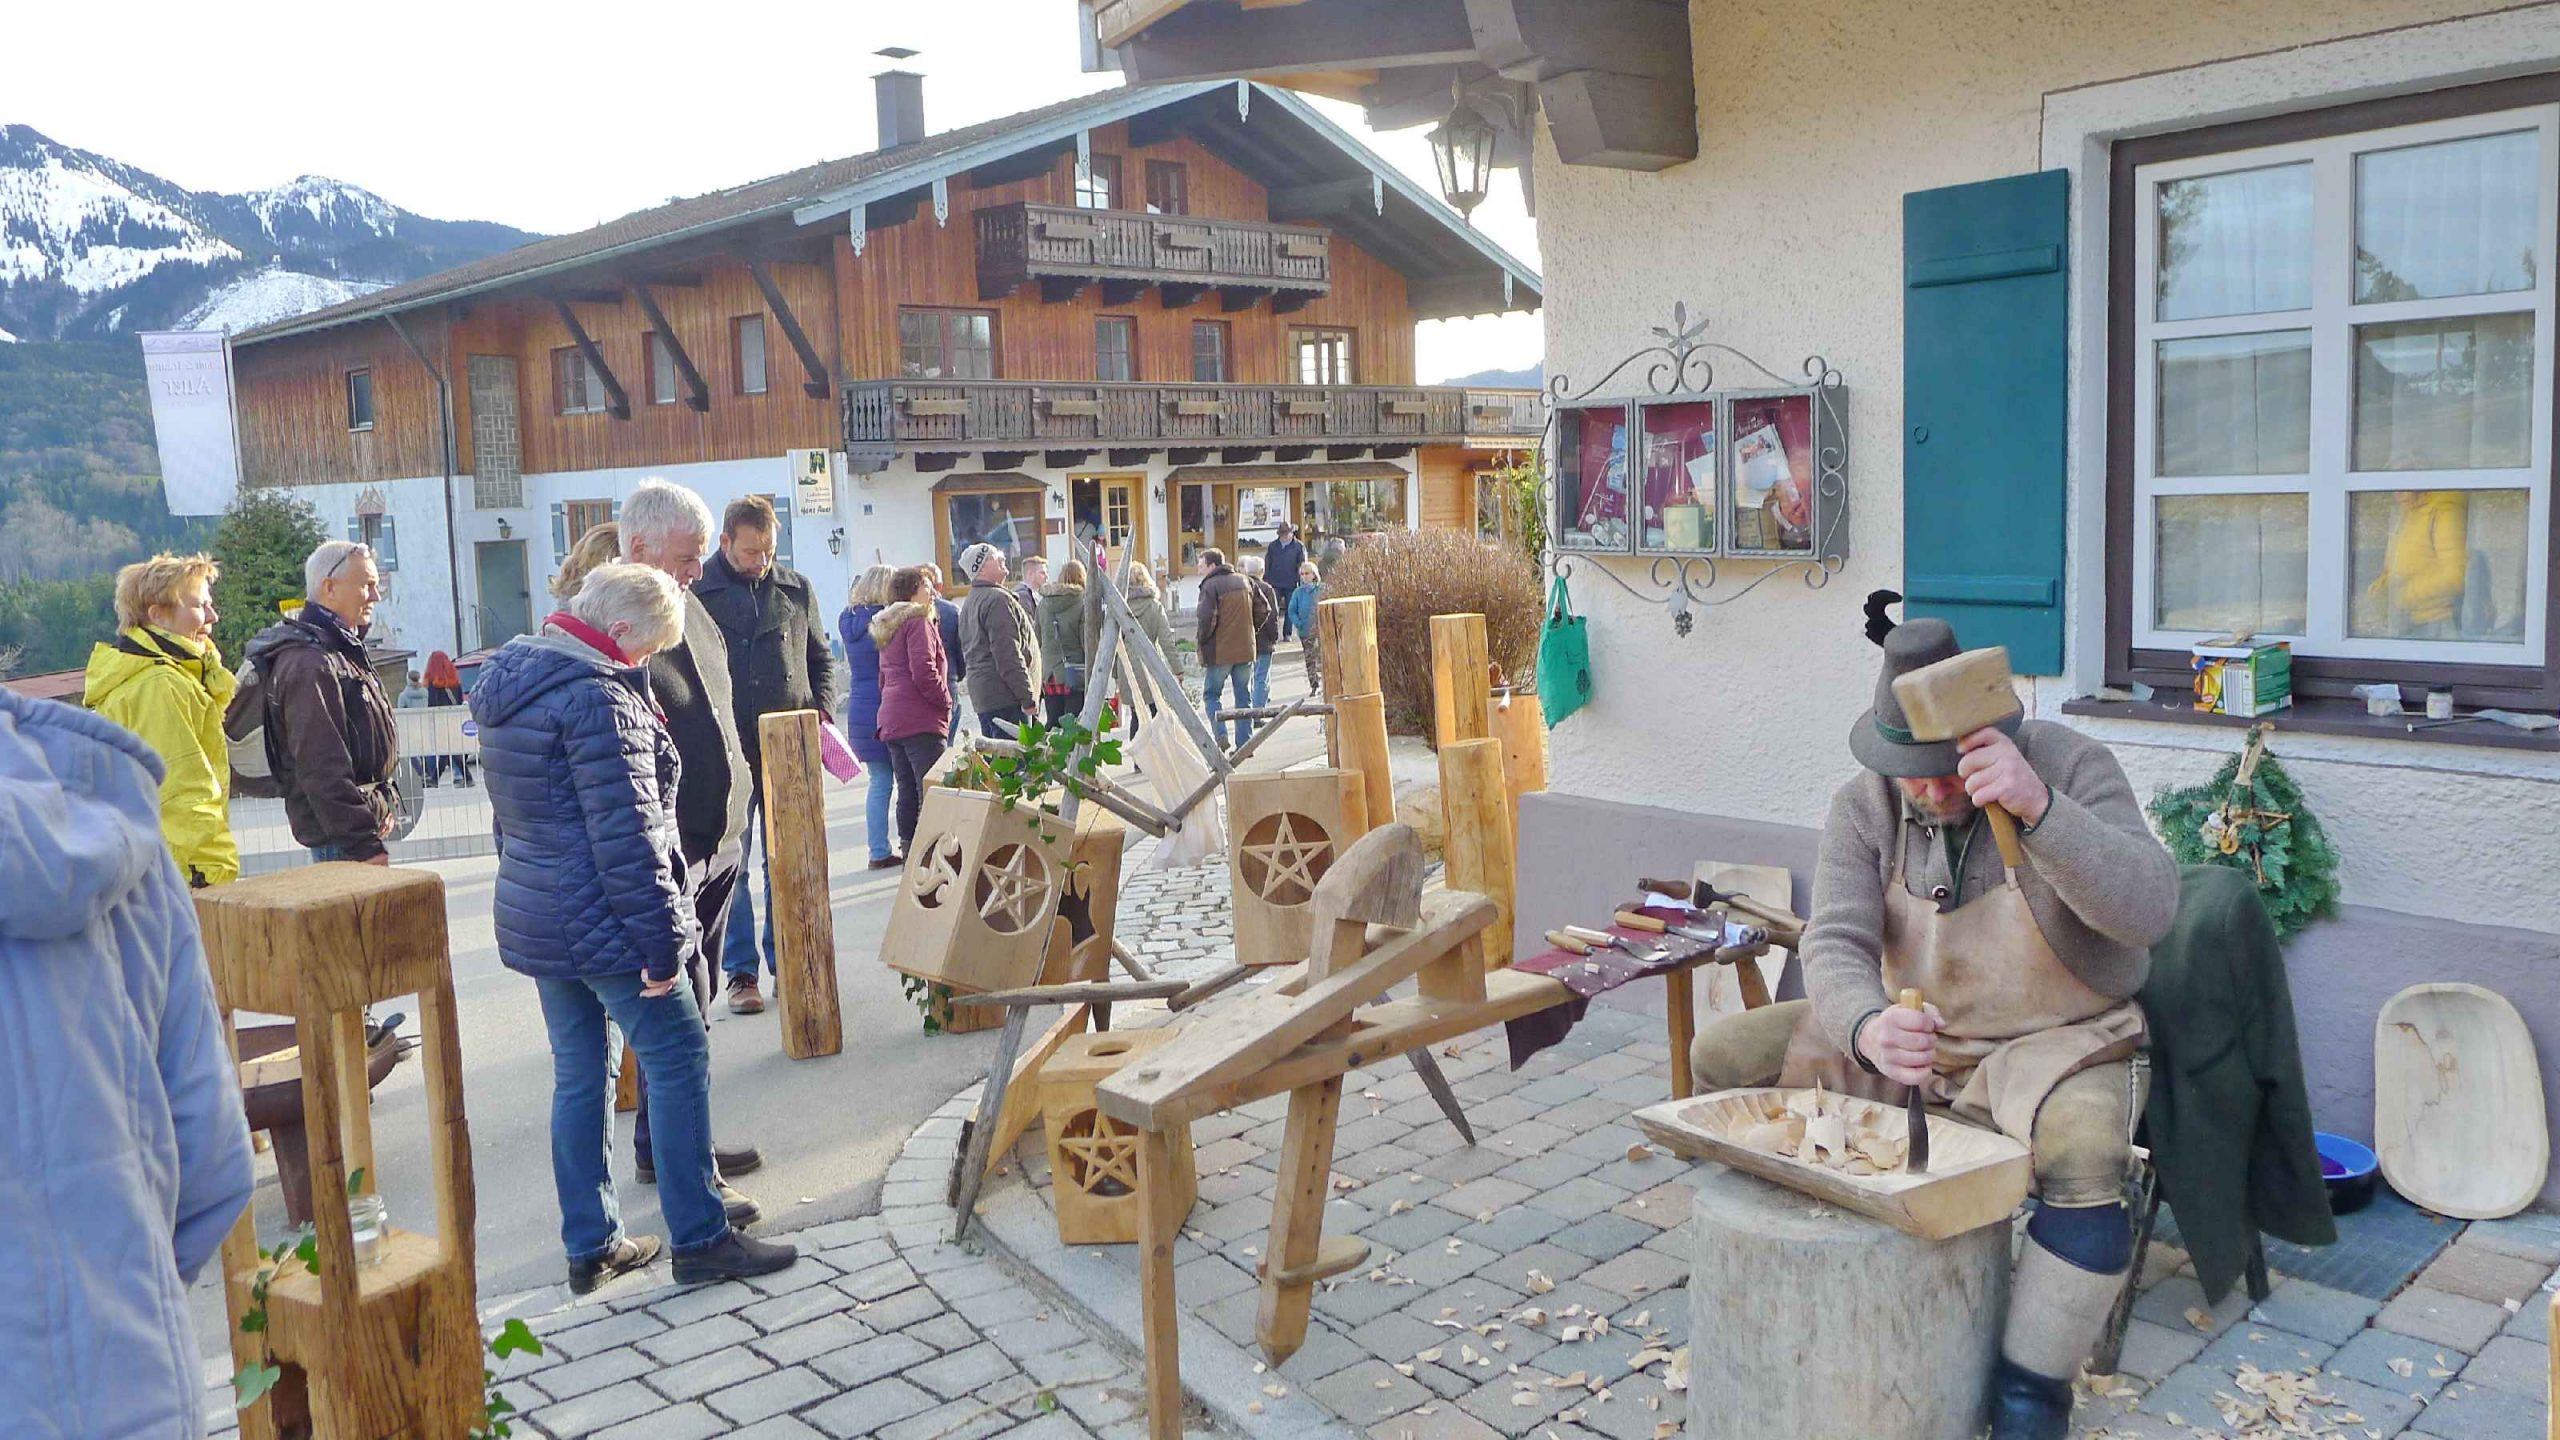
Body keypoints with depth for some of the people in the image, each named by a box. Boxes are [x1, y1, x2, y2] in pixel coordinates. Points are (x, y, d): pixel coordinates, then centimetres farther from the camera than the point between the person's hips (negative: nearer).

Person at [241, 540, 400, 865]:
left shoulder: (344, 650, 16)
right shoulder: (308, 664, -17)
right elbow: (321, 767, -22)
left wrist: (382, 804, 20)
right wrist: (364, 844, -23)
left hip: (363, 823, 10)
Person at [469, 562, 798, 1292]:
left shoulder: (511, 681, 12)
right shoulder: (596, 695, -19)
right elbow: (624, 833, -22)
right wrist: (660, 940, -18)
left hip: (533, 921, 10)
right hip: (601, 923, -9)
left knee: (578, 1076, 14)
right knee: (678, 1062, 0)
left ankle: (591, 1245, 21)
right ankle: (699, 1239, 6)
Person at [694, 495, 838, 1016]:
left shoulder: (797, 589, 8)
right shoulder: (696, 592, -3)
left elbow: (821, 658, 17)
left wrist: (820, 710, 1)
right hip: (726, 752, -3)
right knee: (730, 864, 4)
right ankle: (741, 970, 13)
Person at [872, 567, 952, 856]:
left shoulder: (888, 627, 22)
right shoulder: (918, 621, -7)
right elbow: (924, 671, -17)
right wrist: (945, 701, -6)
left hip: (892, 720, 9)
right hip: (921, 719, -9)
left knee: (907, 792, 11)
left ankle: (908, 850, 13)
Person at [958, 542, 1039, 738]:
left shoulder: (969, 604, 20)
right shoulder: (998, 599, -12)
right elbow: (1008, 654, -19)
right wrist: (1027, 697, -17)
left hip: (981, 695, 10)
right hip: (1004, 698, -10)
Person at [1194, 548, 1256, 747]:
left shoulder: (1210, 585, -10)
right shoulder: (1244, 582, 12)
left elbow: (1207, 618, -21)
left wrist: (1201, 639, -5)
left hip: (1220, 651, -6)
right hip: (1246, 649, 6)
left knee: (1211, 694, 8)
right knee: (1243, 696, 11)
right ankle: (1244, 743, 10)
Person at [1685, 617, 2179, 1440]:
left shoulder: (2069, 766, -18)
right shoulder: (1865, 806, -8)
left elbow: (2151, 909, -30)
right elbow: (1835, 943, -18)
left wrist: (2038, 806, -45)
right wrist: (1868, 1027, -43)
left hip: (2054, 1041, -4)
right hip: (1909, 1037, 4)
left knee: (2085, 1147, -38)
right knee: (1721, 1057, -6)